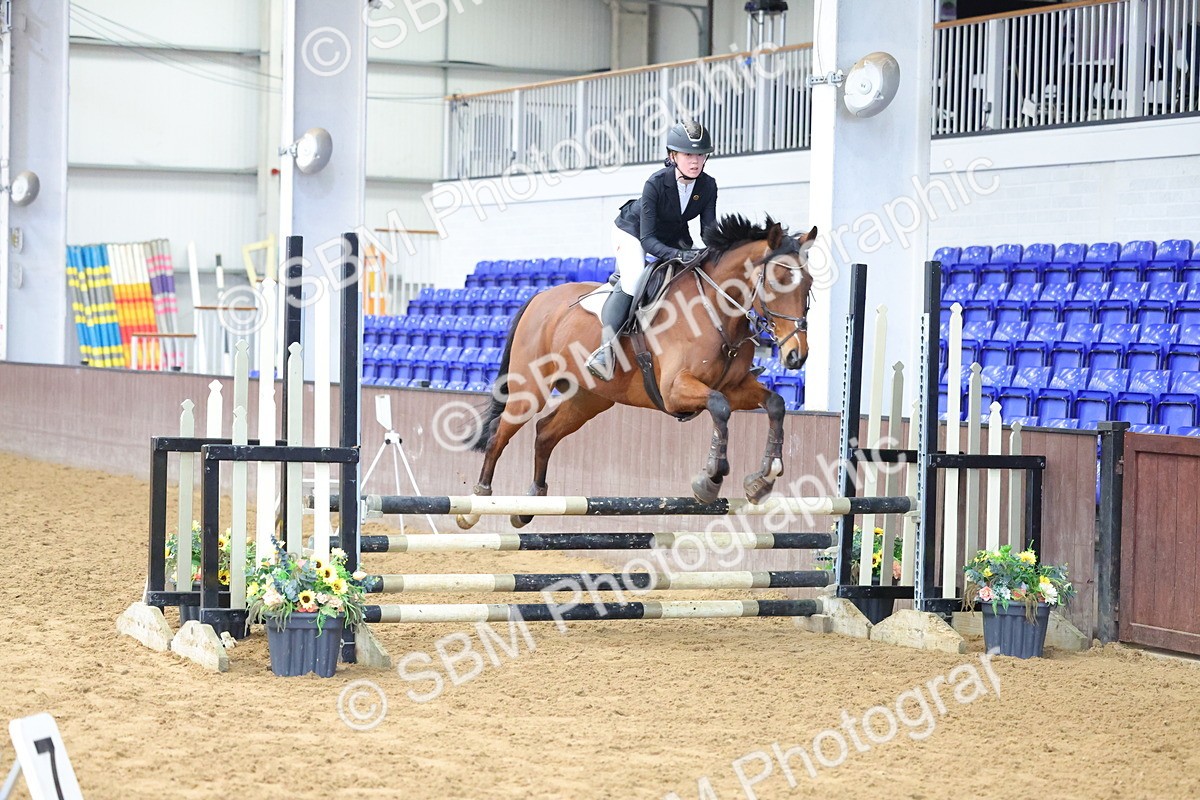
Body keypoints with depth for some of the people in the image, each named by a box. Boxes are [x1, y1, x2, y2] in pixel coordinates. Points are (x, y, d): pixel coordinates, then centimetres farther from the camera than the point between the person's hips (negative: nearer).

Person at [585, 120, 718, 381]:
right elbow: (647, 240, -34)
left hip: (674, 237, 8)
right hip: (632, 232, -8)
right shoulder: (655, 184, -33)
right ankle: (606, 347, -38)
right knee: (633, 278, -31)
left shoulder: (708, 186, -19)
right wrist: (678, 255, -50)